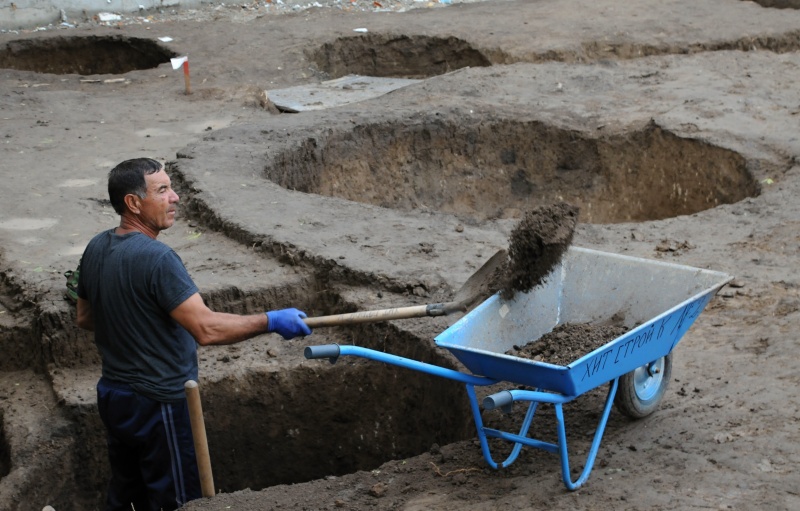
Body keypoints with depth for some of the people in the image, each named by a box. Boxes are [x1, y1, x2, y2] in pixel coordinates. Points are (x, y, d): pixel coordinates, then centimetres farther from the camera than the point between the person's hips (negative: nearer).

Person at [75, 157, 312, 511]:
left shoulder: (97, 248, 2)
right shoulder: (155, 258, -25)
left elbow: (85, 318, 15)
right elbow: (207, 329, -30)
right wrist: (271, 322, -23)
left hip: (114, 395, 9)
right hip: (158, 404, -9)